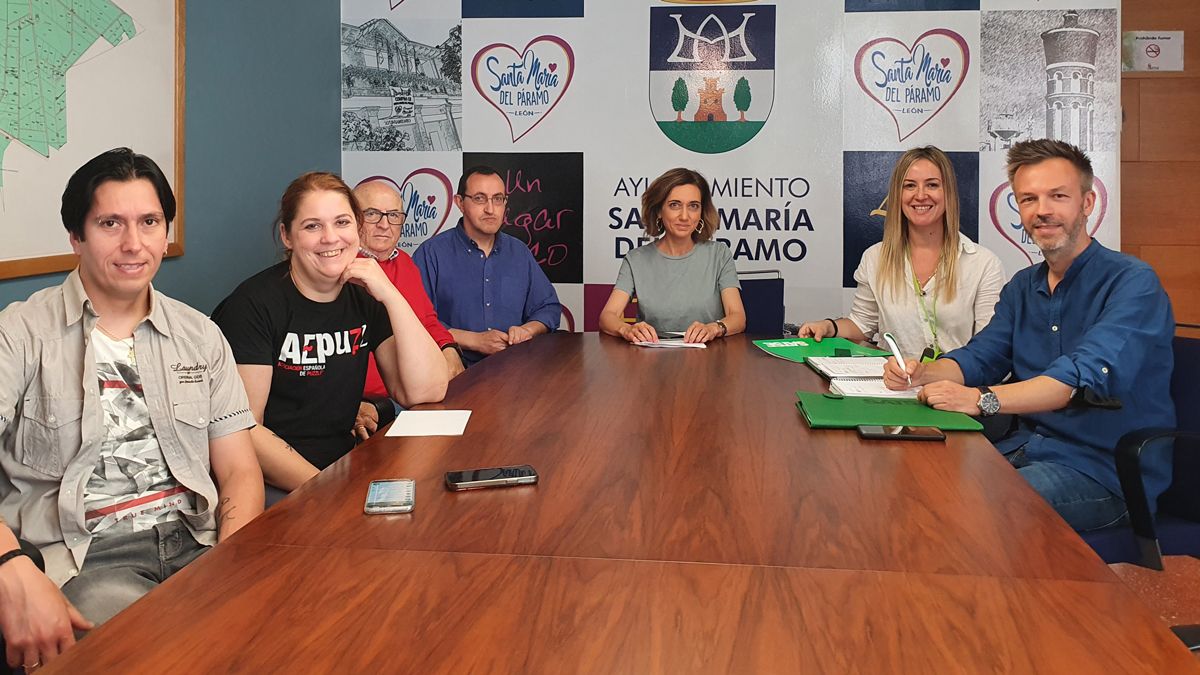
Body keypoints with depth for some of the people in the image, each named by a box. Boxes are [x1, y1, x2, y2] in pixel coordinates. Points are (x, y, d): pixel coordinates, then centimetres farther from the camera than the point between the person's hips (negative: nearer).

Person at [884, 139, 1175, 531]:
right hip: (1024, 450, 7)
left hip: (1103, 469, -7)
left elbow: (1089, 375, -27)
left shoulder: (1133, 283, -12)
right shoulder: (1022, 287, 14)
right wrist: (922, 374, -14)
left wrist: (982, 399, -38)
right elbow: (979, 358, 9)